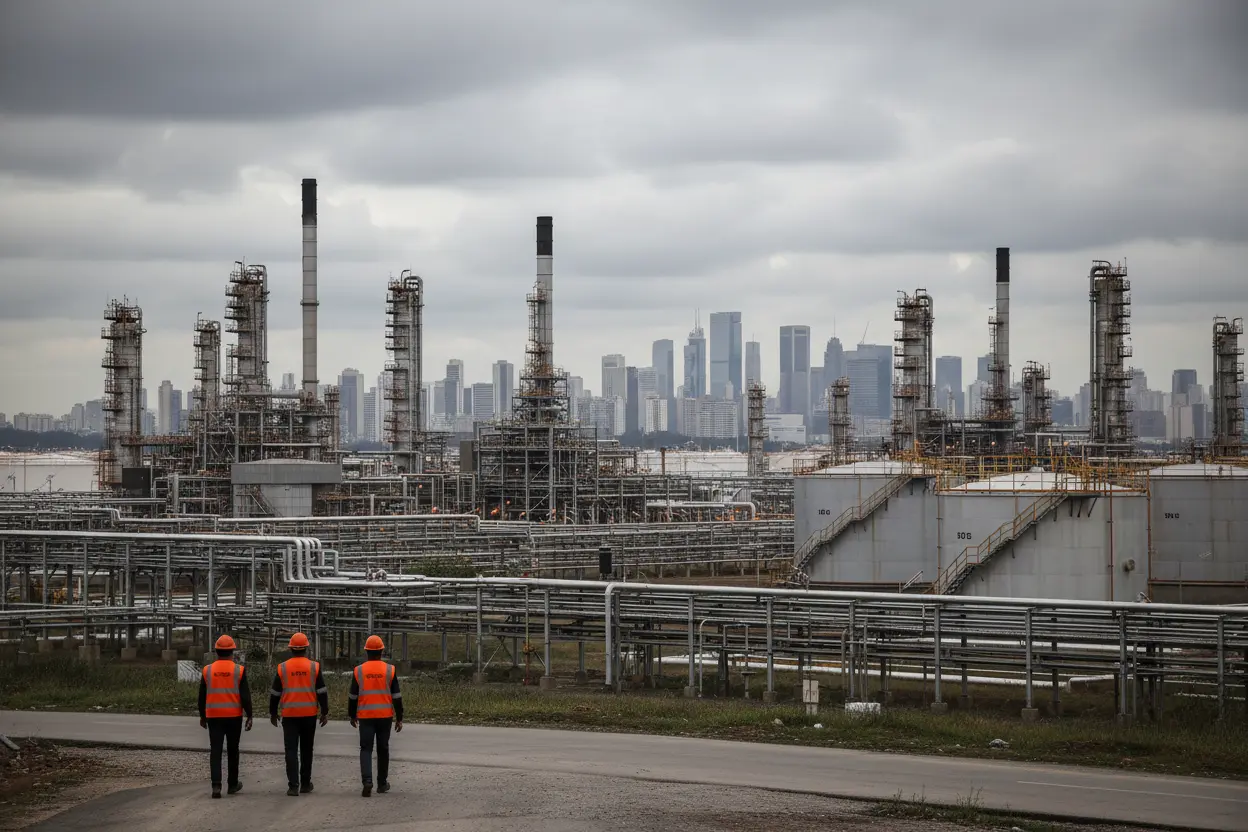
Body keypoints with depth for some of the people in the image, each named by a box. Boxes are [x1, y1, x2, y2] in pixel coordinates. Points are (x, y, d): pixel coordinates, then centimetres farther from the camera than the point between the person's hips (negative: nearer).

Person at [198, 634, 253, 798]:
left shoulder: (207, 670, 0)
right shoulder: (239, 670, -5)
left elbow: (202, 696, 6)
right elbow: (245, 695, -7)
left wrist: (202, 716, 17)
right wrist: (249, 716, -1)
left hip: (214, 716, 1)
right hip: (234, 716, -1)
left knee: (215, 751, -2)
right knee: (232, 751, 13)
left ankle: (216, 785, -15)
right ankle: (233, 784, 24)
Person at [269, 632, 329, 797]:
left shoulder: (282, 668, -1)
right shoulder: (314, 667, -3)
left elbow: (275, 693, 4)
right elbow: (322, 692, -1)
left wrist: (273, 713, 15)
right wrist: (325, 712, 8)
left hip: (289, 715, -1)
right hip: (309, 715, 1)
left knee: (291, 750, -2)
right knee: (306, 750, 13)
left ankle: (293, 785, -12)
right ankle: (305, 783, 20)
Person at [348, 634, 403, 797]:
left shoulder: (358, 671, -2)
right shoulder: (390, 670, -3)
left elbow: (353, 696, 4)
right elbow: (397, 696, -1)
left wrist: (352, 716, 17)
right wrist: (399, 718, 6)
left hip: (365, 716, -1)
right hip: (385, 716, 1)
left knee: (366, 749, 1)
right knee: (383, 749, 12)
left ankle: (367, 781, -18)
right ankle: (382, 783, 21)